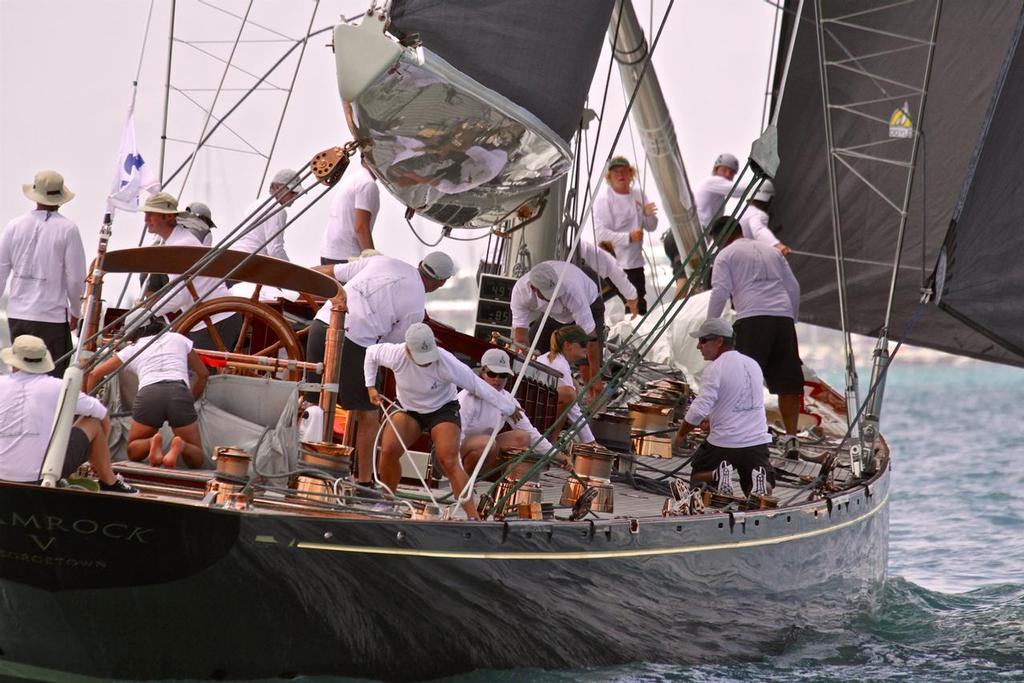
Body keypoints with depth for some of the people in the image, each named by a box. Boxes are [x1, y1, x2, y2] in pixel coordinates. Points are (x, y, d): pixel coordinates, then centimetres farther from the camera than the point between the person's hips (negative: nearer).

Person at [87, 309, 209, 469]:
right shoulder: (178, 339, 29)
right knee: (196, 459, 12)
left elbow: (95, 374, 32)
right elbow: (203, 373, 37)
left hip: (148, 396, 0)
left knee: (133, 452, 22)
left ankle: (152, 444, -16)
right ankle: (180, 446, -26)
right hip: (180, 394, 0)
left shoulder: (132, 350, 26)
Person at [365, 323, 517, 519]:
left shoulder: (446, 363, -31)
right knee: (388, 451, -18)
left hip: (442, 409, -3)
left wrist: (510, 407, -16)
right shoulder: (396, 355, -24)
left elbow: (478, 386, -22)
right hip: (408, 409, 3)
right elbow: (371, 352, 0)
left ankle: (473, 516, -23)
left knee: (449, 461, -21)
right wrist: (371, 386, -4)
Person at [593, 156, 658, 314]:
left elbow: (651, 227, 14)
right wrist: (628, 237, -26)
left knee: (639, 304, 14)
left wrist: (649, 215, -9)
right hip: (614, 264, -7)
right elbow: (601, 233, -17)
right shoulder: (603, 199, -9)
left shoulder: (638, 194, 11)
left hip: (635, 262, 7)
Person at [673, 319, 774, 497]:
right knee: (764, 494, 18)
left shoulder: (714, 369, -12)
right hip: (757, 441, 5)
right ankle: (759, 479, -15)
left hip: (724, 442, -4)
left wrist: (680, 434, -1)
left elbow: (698, 411, -18)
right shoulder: (753, 364, 10)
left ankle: (717, 476, -11)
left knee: (697, 478, 20)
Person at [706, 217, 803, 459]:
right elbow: (793, 288, 23)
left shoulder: (725, 255, 10)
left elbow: (720, 292, -2)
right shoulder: (772, 251, 26)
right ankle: (791, 438, 5)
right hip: (783, 317, 5)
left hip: (752, 318, -5)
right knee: (787, 383, 9)